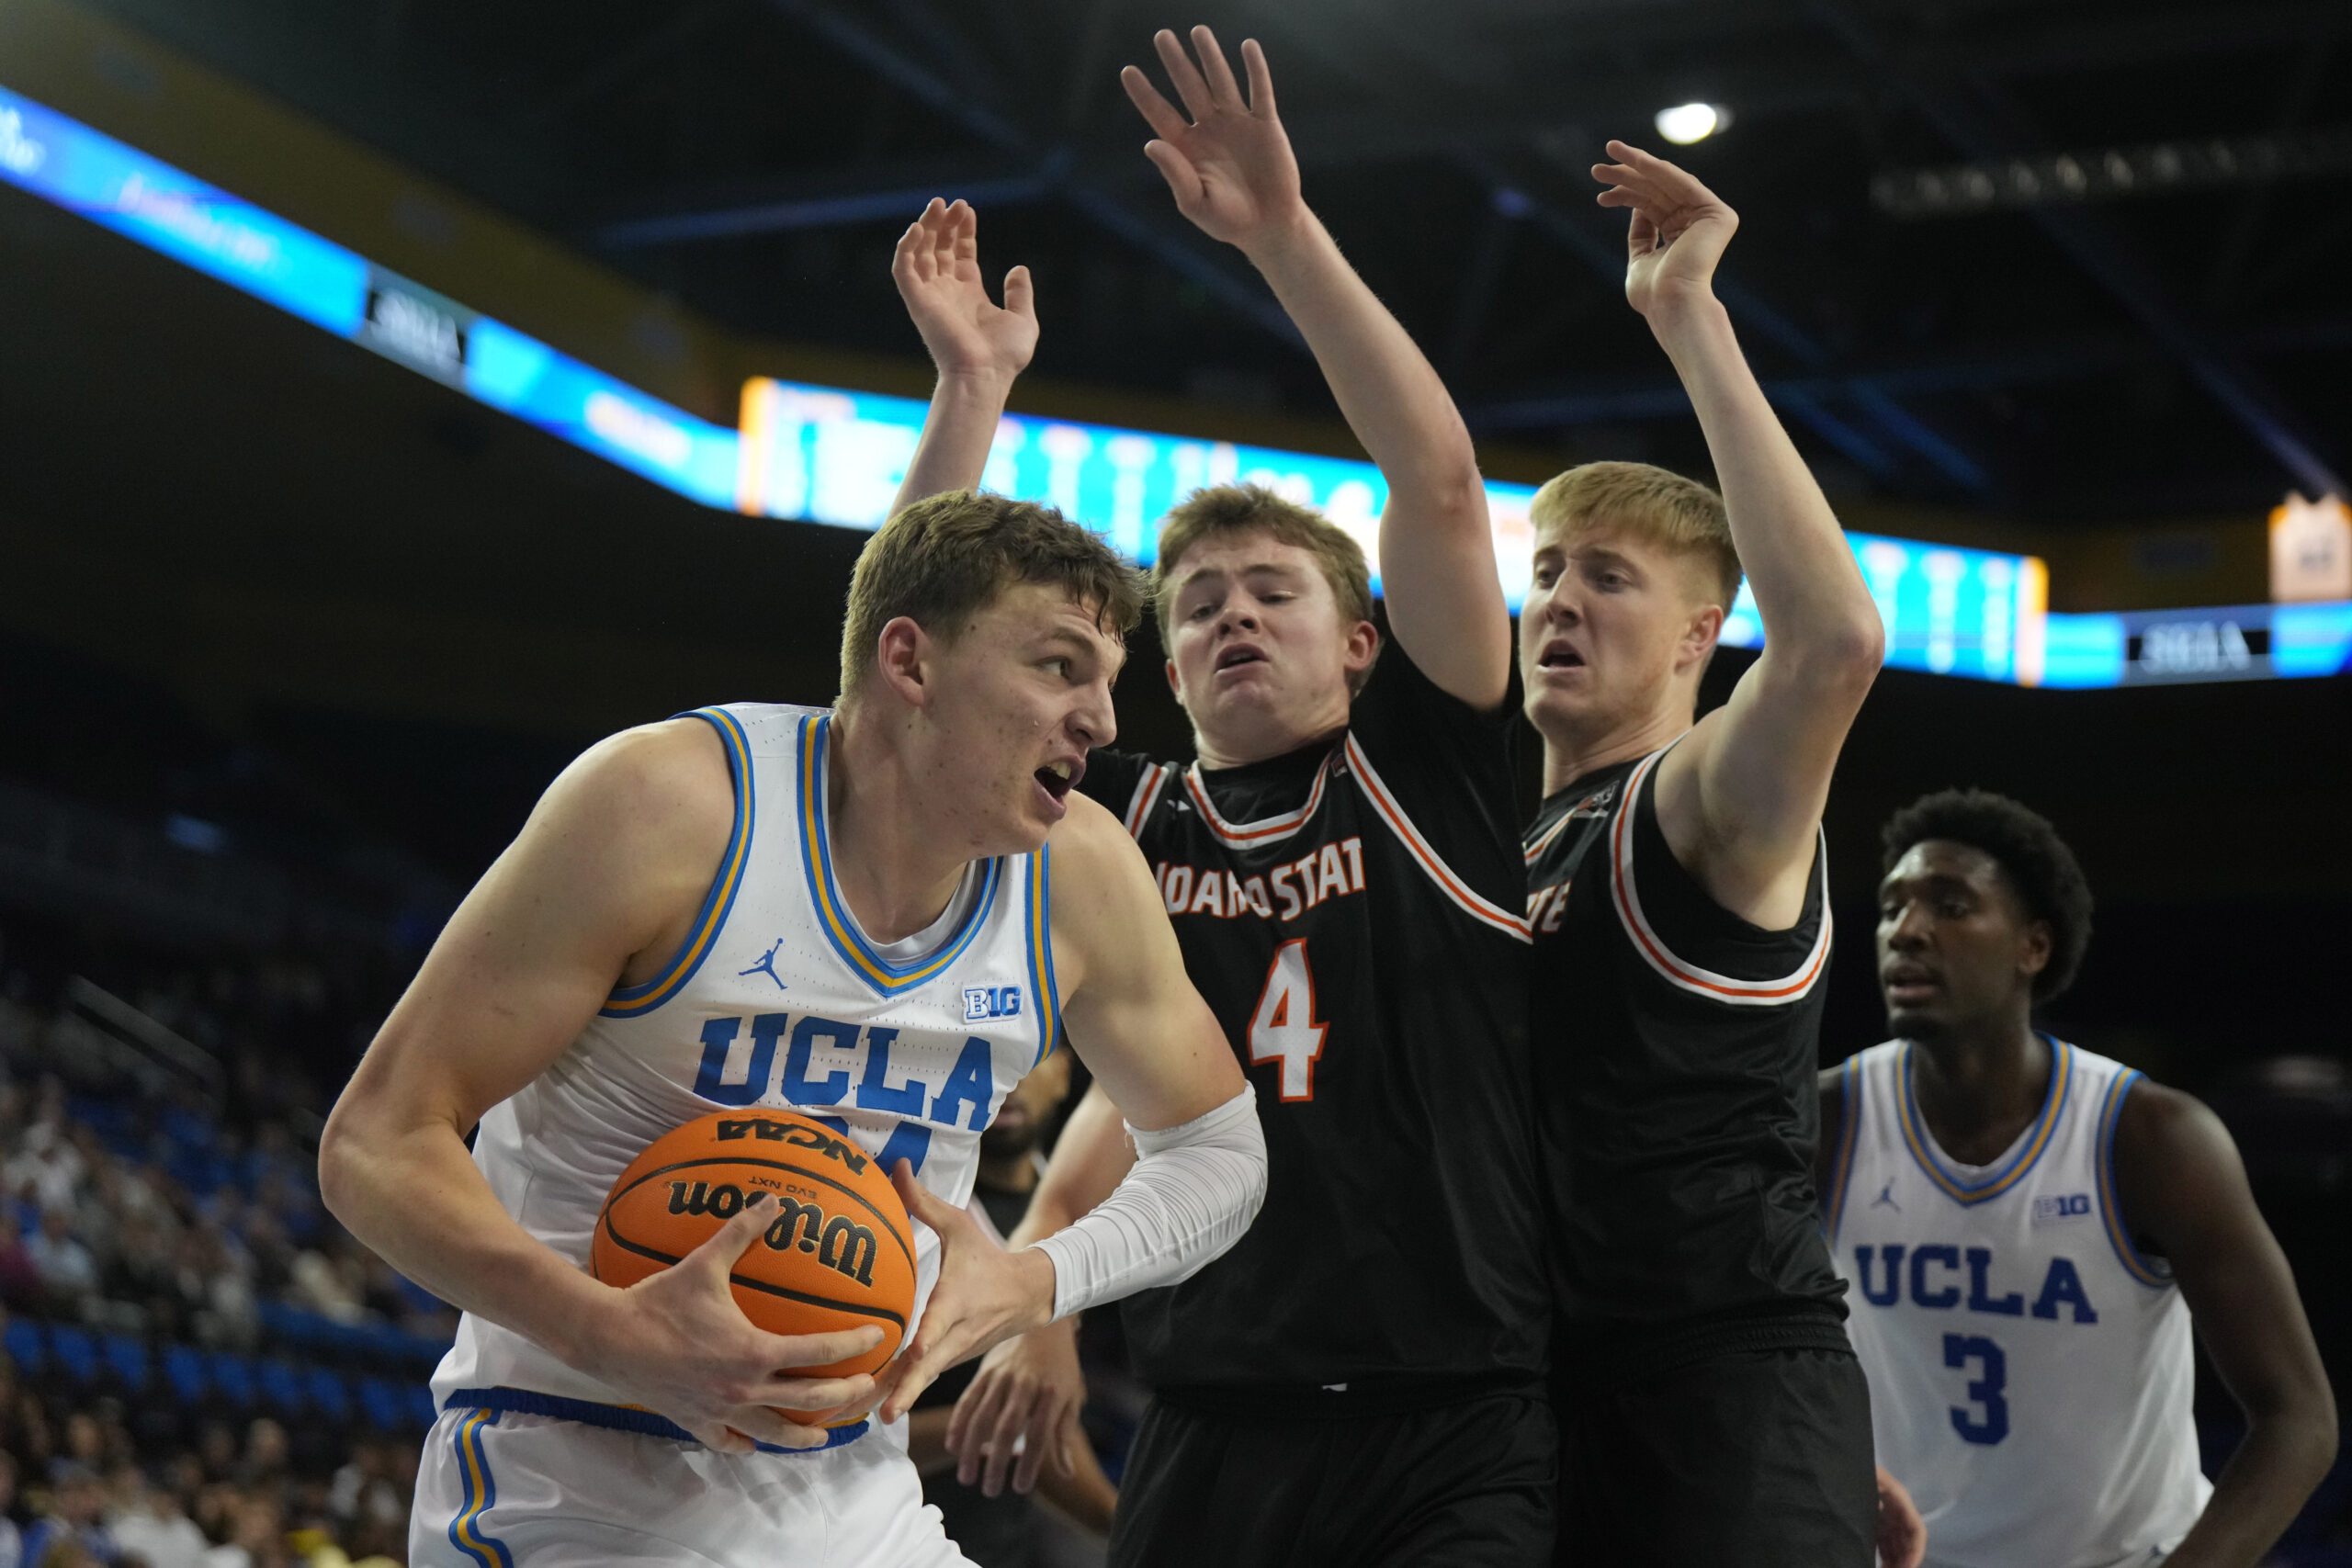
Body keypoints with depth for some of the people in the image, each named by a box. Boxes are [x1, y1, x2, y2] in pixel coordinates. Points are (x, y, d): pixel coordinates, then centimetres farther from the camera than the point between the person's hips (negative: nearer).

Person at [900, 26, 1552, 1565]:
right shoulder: (1127, 823, 12)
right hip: (1217, 1431, 3)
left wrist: (1286, 238, -12)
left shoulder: (1427, 768, 5)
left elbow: (1437, 482, -6)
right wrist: (974, 386, 0)